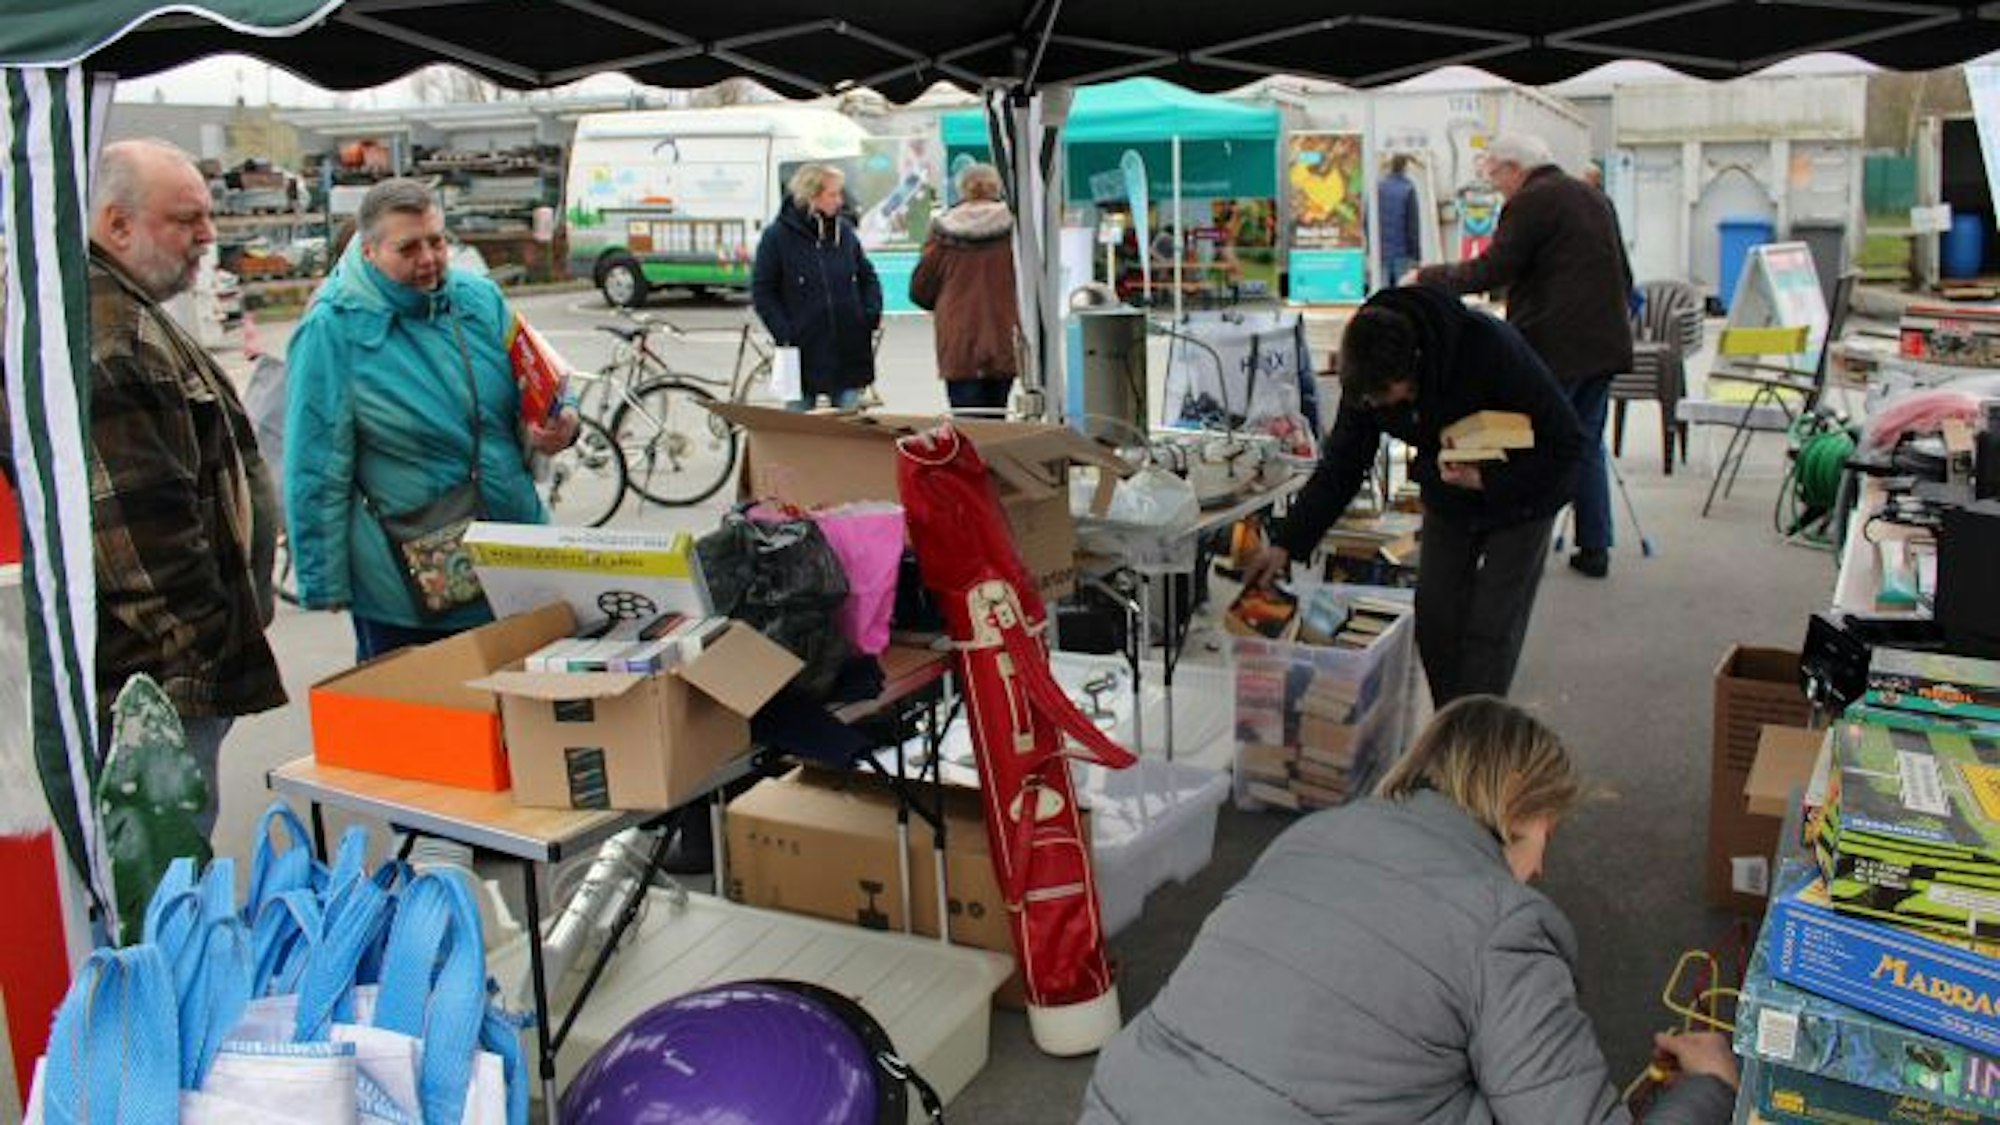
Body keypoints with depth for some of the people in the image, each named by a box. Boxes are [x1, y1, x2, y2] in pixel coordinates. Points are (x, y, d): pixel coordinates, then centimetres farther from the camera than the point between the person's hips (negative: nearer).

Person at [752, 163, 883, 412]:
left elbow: (867, 276, 17)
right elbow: (762, 291, -3)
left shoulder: (845, 231, 6)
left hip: (849, 351, 3)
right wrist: (783, 332, -12)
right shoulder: (777, 236, -5)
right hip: (804, 352, -3)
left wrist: (872, 313, 2)